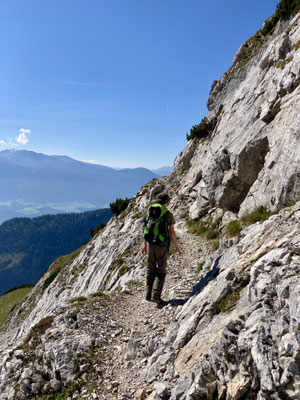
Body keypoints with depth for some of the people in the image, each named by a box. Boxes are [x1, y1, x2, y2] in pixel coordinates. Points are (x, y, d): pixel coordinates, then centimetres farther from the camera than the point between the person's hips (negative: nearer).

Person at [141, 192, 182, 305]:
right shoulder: (168, 215, -5)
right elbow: (172, 232, -8)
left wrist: (145, 245, 17)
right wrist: (176, 246, 2)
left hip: (150, 245, 4)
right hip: (162, 246, -4)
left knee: (151, 270, 13)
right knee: (161, 271, 2)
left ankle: (149, 295, 18)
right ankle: (156, 295, -6)